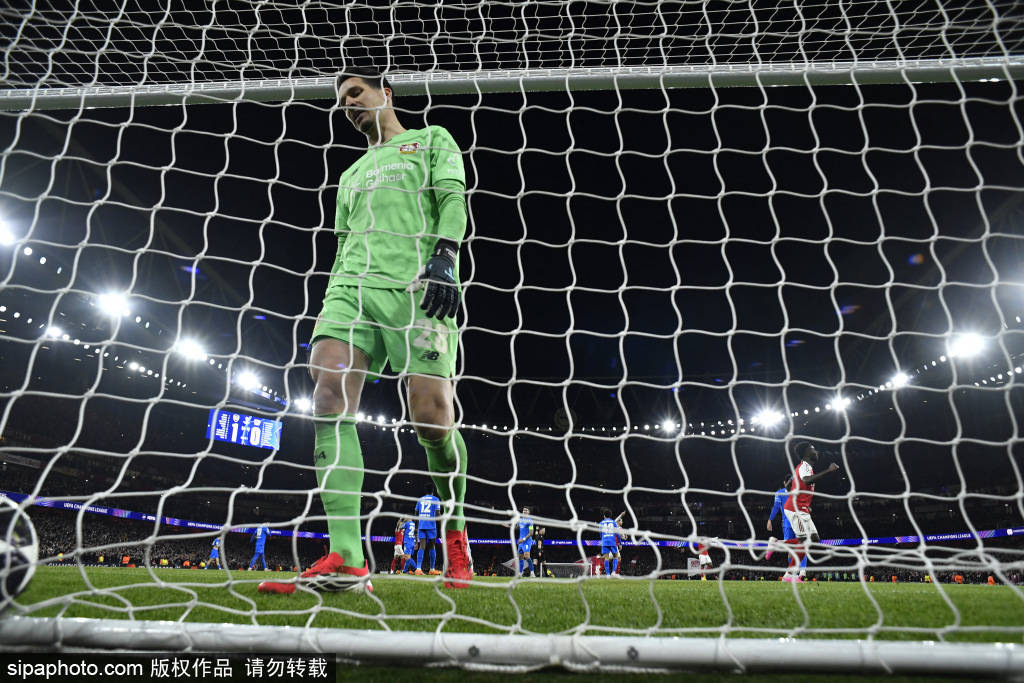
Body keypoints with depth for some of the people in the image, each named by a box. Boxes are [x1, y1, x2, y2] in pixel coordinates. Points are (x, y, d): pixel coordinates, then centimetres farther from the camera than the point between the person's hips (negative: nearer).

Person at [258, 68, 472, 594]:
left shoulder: (432, 139, 22)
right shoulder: (351, 175, 35)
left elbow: (453, 196, 3)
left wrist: (444, 253, -15)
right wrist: (330, 306, 17)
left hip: (418, 285, -5)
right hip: (353, 286, 5)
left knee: (432, 419, -16)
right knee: (329, 387, -21)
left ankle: (455, 523, 13)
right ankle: (346, 561, -21)